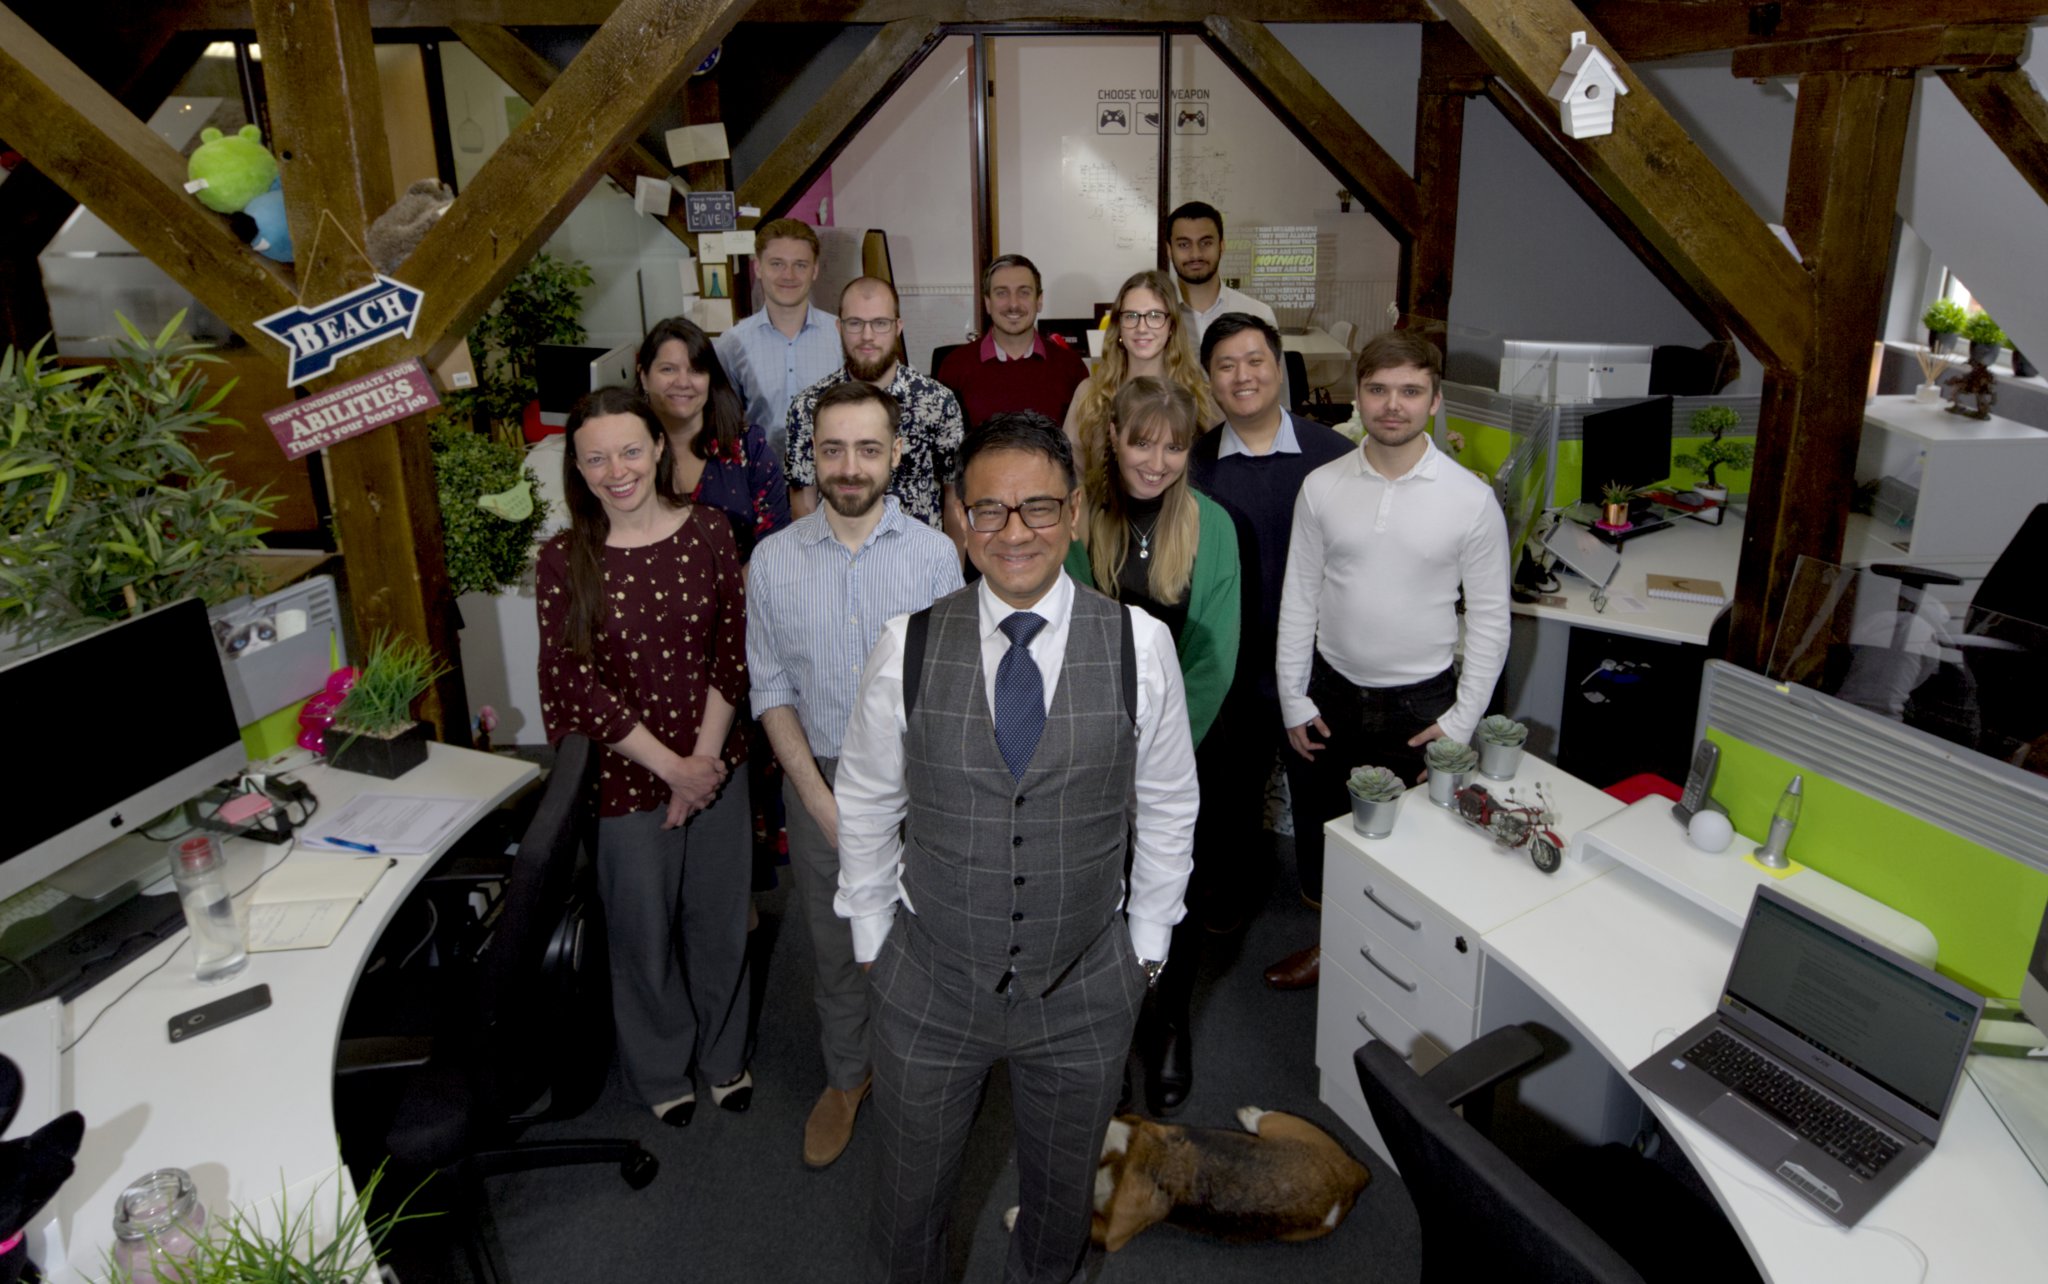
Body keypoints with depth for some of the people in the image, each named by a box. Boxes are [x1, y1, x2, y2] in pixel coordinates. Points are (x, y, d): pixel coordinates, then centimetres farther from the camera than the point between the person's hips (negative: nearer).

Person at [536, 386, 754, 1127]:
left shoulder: (707, 531, -5)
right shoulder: (564, 561, -11)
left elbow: (732, 653, -4)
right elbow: (578, 687, -11)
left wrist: (706, 757, -12)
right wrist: (672, 767, -14)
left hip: (716, 767, 2)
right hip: (625, 779, -2)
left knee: (719, 921, 17)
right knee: (645, 933, 15)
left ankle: (723, 1054, 44)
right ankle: (661, 1070, 42)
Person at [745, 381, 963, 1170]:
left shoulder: (934, 554, -9)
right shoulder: (774, 561, -5)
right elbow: (771, 689, -3)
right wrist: (820, 797, -10)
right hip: (819, 779, 1)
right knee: (833, 944, 16)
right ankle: (846, 1076, 40)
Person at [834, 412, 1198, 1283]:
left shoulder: (1139, 645, -11)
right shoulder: (909, 647, -11)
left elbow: (1167, 807, 0)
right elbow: (865, 805, 1)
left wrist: (1147, 943, 5)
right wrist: (872, 938, 5)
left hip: (1086, 991, 1)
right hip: (928, 984, 0)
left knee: (1061, 1196, 24)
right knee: (910, 1197, 22)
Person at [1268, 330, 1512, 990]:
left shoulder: (1471, 499, -9)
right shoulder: (1322, 487, -4)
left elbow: (1489, 617, -3)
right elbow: (1298, 599, 2)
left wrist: (1463, 719, -6)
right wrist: (1293, 700, 2)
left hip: (1422, 701, -2)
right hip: (1333, 693, 3)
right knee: (1322, 828, 16)